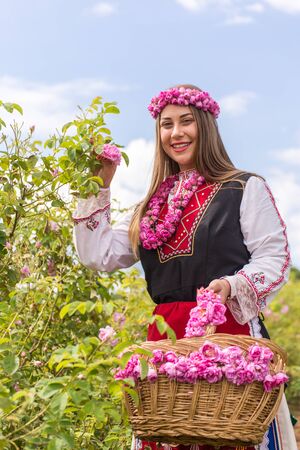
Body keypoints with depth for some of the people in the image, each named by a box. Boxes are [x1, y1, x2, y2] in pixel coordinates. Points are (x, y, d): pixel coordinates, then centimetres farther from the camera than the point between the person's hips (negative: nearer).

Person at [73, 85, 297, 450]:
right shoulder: (154, 206, 21)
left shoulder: (245, 189, 5)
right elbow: (98, 255, 18)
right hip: (166, 335, 5)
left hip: (230, 331, -4)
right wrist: (97, 189, 14)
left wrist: (232, 286, -19)